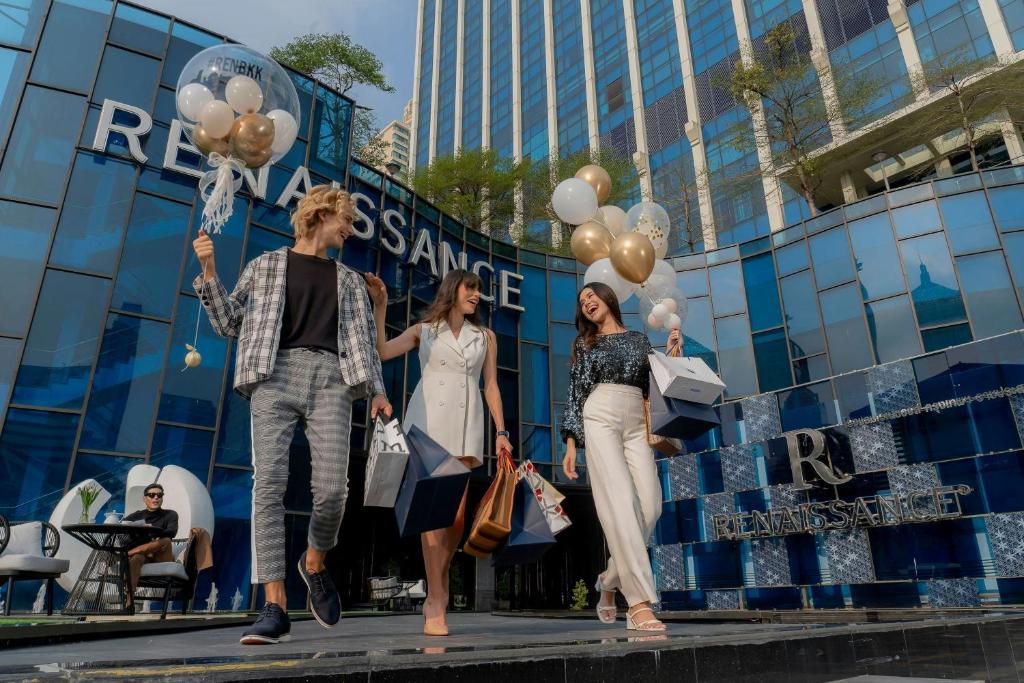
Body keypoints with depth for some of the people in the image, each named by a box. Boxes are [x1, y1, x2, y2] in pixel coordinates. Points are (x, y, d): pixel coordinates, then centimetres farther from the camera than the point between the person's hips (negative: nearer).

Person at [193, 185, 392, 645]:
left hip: (330, 380, 1)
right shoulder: (266, 265, 20)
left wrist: (377, 391, 5)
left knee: (331, 490, -12)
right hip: (275, 376, -1)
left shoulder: (349, 281, 26)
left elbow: (364, 340, 19)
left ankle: (315, 562, 18)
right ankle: (275, 607, -9)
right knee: (269, 486, -12)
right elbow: (229, 324, 17)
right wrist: (208, 271, 5)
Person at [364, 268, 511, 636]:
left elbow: (491, 386, 13)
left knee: (457, 514, -2)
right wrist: (379, 306, -7)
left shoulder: (486, 336, 17)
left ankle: (436, 593, 19)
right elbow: (381, 352, -2)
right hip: (428, 421, -2)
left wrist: (501, 431, 4)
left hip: (466, 425, 2)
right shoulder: (423, 329, 12)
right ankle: (437, 602, 0)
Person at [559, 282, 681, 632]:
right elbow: (575, 393, 9)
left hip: (635, 424, 3)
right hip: (599, 421, -3)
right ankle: (639, 602, -20)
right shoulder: (585, 343, 15)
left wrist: (669, 353, 7)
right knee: (620, 504, -18)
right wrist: (571, 442, 0)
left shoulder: (639, 339, 21)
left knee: (649, 505, -12)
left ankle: (611, 579, 11)